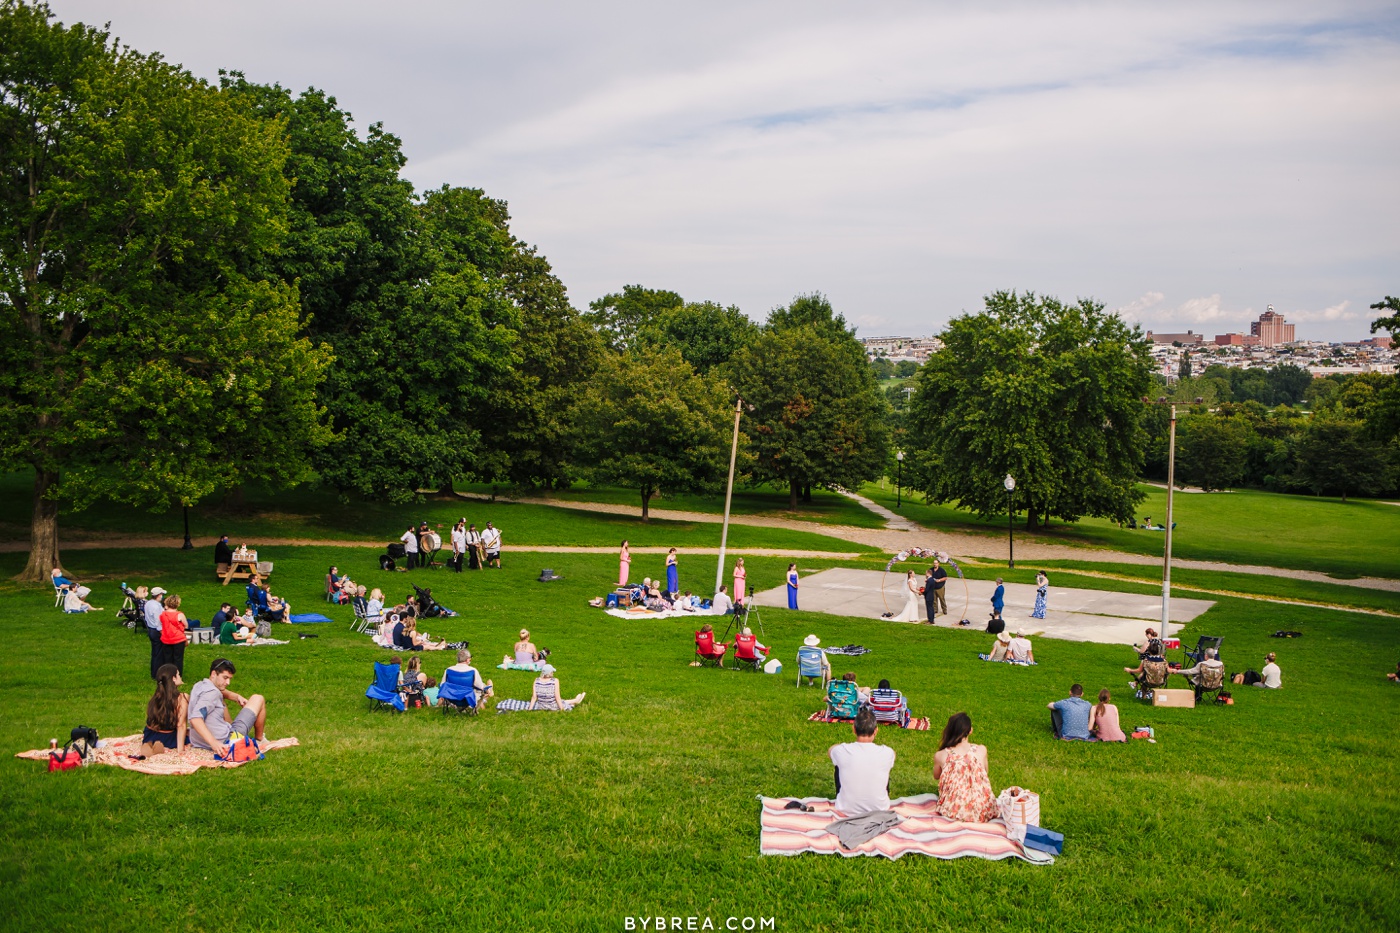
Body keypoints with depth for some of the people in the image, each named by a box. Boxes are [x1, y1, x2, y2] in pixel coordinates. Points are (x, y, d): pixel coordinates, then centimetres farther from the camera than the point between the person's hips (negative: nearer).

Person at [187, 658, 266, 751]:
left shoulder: (199, 686, 7)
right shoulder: (212, 693, -21)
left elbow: (220, 691, 30)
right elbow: (195, 718, -35)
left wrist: (237, 697, 11)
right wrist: (214, 742, -41)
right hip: (222, 743, -10)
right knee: (257, 699, 4)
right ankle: (259, 739, 20)